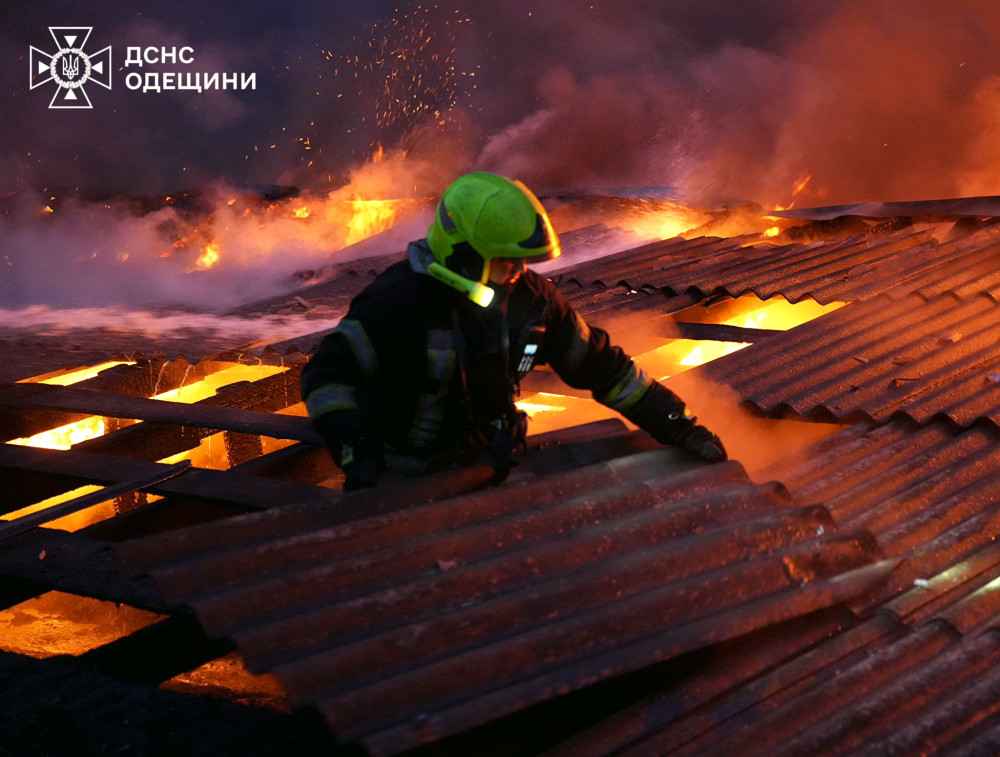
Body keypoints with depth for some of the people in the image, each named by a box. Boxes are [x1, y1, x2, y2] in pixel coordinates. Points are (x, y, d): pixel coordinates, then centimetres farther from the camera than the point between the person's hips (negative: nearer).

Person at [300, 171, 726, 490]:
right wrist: (358, 457, -37)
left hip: (487, 468, 5)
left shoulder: (530, 297, -3)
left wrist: (674, 425, 5)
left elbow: (598, 365, 7)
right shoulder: (404, 297, -20)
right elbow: (328, 372, -23)